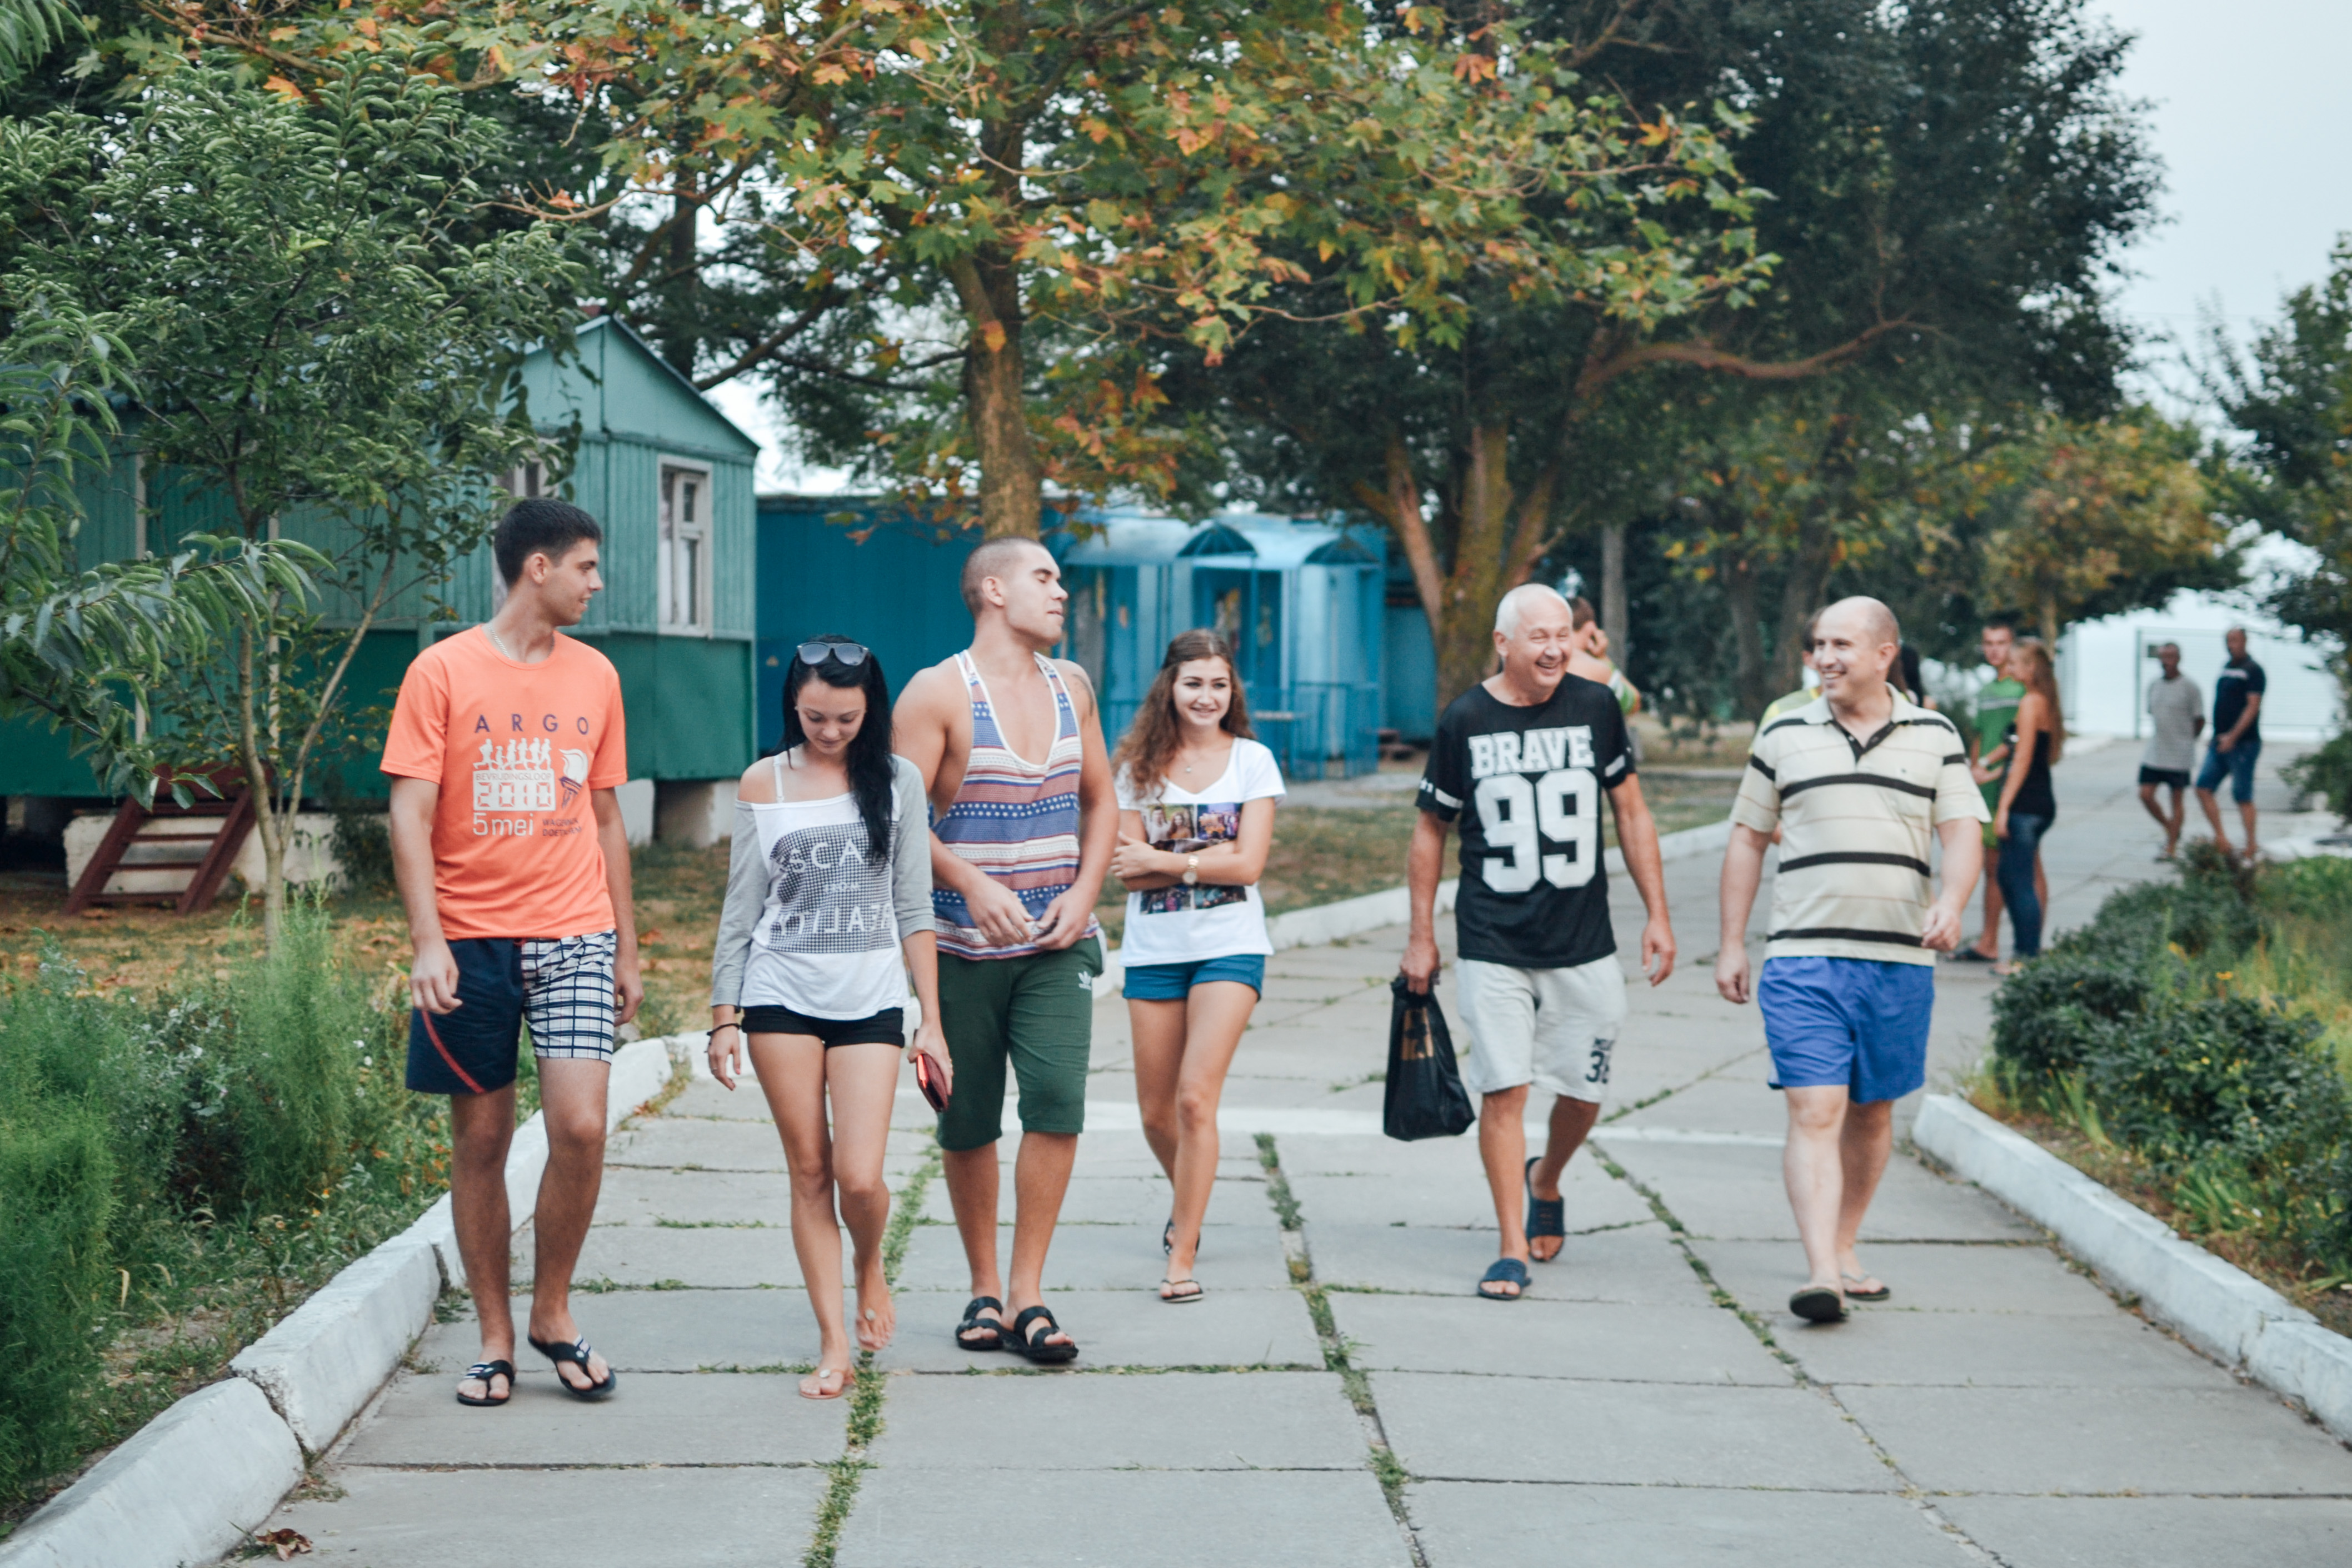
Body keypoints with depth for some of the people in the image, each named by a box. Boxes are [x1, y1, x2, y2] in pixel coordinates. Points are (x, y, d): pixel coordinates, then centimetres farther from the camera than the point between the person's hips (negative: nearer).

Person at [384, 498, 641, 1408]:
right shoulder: (443, 672, -2)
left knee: (580, 1127, -11)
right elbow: (411, 815, -5)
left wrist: (627, 949, 16)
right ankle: (494, 1338, 16)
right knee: (480, 1141, 4)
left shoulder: (594, 677, 11)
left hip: (573, 937, 2)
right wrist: (427, 941, -15)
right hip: (471, 941, -2)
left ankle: (552, 1314, 9)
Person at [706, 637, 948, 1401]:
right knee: (809, 1172, 1)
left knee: (860, 1176, -10)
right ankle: (833, 1344, 7)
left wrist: (932, 1020, 2)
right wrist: (723, 1016, 4)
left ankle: (871, 1269, 23)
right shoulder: (764, 783, 5)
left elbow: (914, 908, 6)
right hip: (781, 995, 1)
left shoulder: (897, 781, 4)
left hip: (870, 1000, 0)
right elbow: (740, 907, 8)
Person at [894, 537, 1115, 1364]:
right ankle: (984, 1288, 21)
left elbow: (1100, 801, 18)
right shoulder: (939, 692, -6)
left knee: (1057, 1101, -13)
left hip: (1057, 944, 3)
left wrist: (1083, 890, 2)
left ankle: (1028, 1295, -7)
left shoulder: (1070, 685, 10)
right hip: (964, 946, -3)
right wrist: (972, 886, -23)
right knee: (968, 1125, 5)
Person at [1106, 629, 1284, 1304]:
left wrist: (1162, 860, -9)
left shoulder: (1251, 761, 1)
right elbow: (1128, 870, -5)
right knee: (1157, 1112, 9)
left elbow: (1248, 865, -8)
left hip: (1229, 947, -3)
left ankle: (1182, 1257, -10)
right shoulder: (1140, 766, 4)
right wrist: (1209, 856, -14)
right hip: (1154, 950, 3)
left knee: (1196, 1096, -15)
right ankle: (1189, 1204, 39)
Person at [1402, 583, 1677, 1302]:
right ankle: (1513, 1249, 0)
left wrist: (1657, 914, 6)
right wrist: (1421, 935, 6)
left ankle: (1546, 1181, 39)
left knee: (1584, 1092, 8)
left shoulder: (1595, 708, 1)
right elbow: (1431, 830, 8)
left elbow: (1632, 814, 9)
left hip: (1586, 946, 2)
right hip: (1493, 947, -2)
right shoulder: (1465, 721, -3)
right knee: (1504, 1089, -8)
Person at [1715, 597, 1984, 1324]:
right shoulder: (1785, 736, 6)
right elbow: (1747, 839, 11)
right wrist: (1732, 944, 8)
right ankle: (1821, 1273, -19)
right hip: (1803, 959, -2)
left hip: (1901, 962, 2)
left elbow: (1963, 833, 1)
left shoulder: (1934, 737, 7)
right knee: (1815, 1111, -12)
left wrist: (1952, 901, -20)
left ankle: (1843, 1248, 27)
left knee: (1873, 1113, 11)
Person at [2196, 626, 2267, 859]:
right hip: (2220, 743, 8)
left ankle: (2250, 848, 3)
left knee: (2243, 796, -4)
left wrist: (2233, 736, -23)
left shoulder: (2253, 671, -8)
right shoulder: (2225, 670, 16)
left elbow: (2253, 706, -16)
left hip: (2243, 744, -8)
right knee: (2203, 787, -1)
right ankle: (2221, 838, 4)